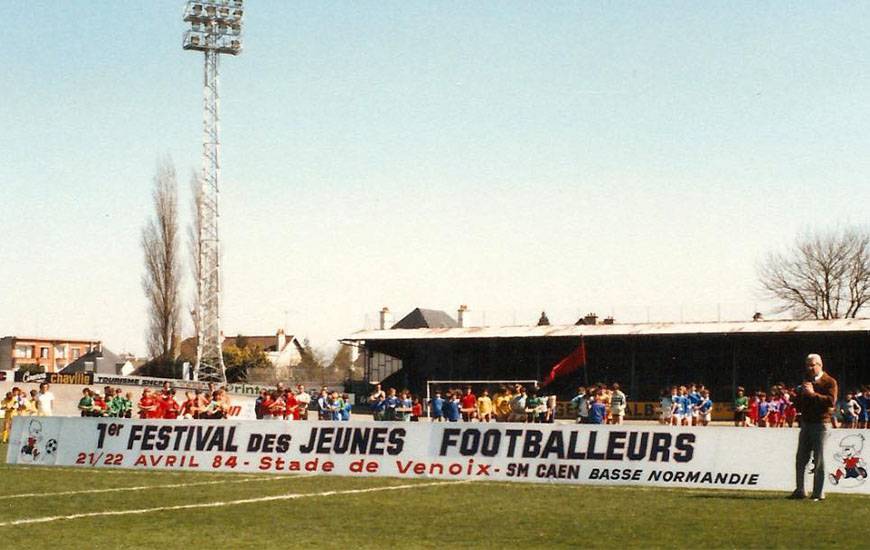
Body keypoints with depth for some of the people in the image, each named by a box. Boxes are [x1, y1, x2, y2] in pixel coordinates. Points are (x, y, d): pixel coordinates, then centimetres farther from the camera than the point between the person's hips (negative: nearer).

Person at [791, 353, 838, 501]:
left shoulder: (829, 382, -2)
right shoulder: (806, 381, 19)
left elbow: (831, 401, -17)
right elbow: (797, 404, 18)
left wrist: (813, 394, -20)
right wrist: (802, 393, -2)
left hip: (820, 424, -6)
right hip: (806, 424, 6)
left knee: (818, 460, -4)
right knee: (800, 459, 5)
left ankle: (819, 493, 0)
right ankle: (800, 490, 10)